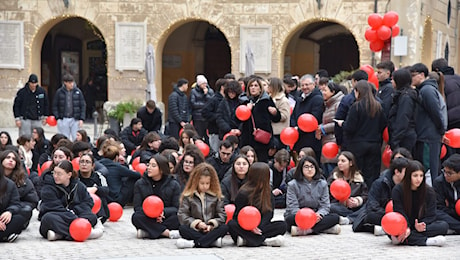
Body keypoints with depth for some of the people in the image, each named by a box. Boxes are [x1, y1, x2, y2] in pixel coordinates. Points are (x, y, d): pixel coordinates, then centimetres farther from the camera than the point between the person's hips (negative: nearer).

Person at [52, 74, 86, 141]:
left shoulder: (78, 92, 1)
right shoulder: (59, 92, 0)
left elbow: (83, 105, 4)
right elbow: (55, 106, 5)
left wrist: (81, 119, -3)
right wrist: (57, 117, -5)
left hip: (75, 120, 0)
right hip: (63, 120, 0)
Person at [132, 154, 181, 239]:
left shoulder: (174, 185, 0)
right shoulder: (140, 183, 3)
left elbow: (177, 208, -3)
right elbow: (137, 207, -3)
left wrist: (163, 212, -24)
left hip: (165, 218, -1)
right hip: (148, 219, 1)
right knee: (136, 217, -31)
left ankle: (147, 232, -33)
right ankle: (168, 233, -35)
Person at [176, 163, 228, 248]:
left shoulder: (216, 195, 8)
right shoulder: (188, 195, 4)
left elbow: (222, 215, 4)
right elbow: (182, 215, -4)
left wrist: (212, 224, -15)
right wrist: (196, 223, -18)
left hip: (211, 230, 1)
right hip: (194, 230, -1)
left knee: (225, 228, -28)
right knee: (182, 229, -30)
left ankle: (194, 243, -40)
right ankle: (213, 241, -37)